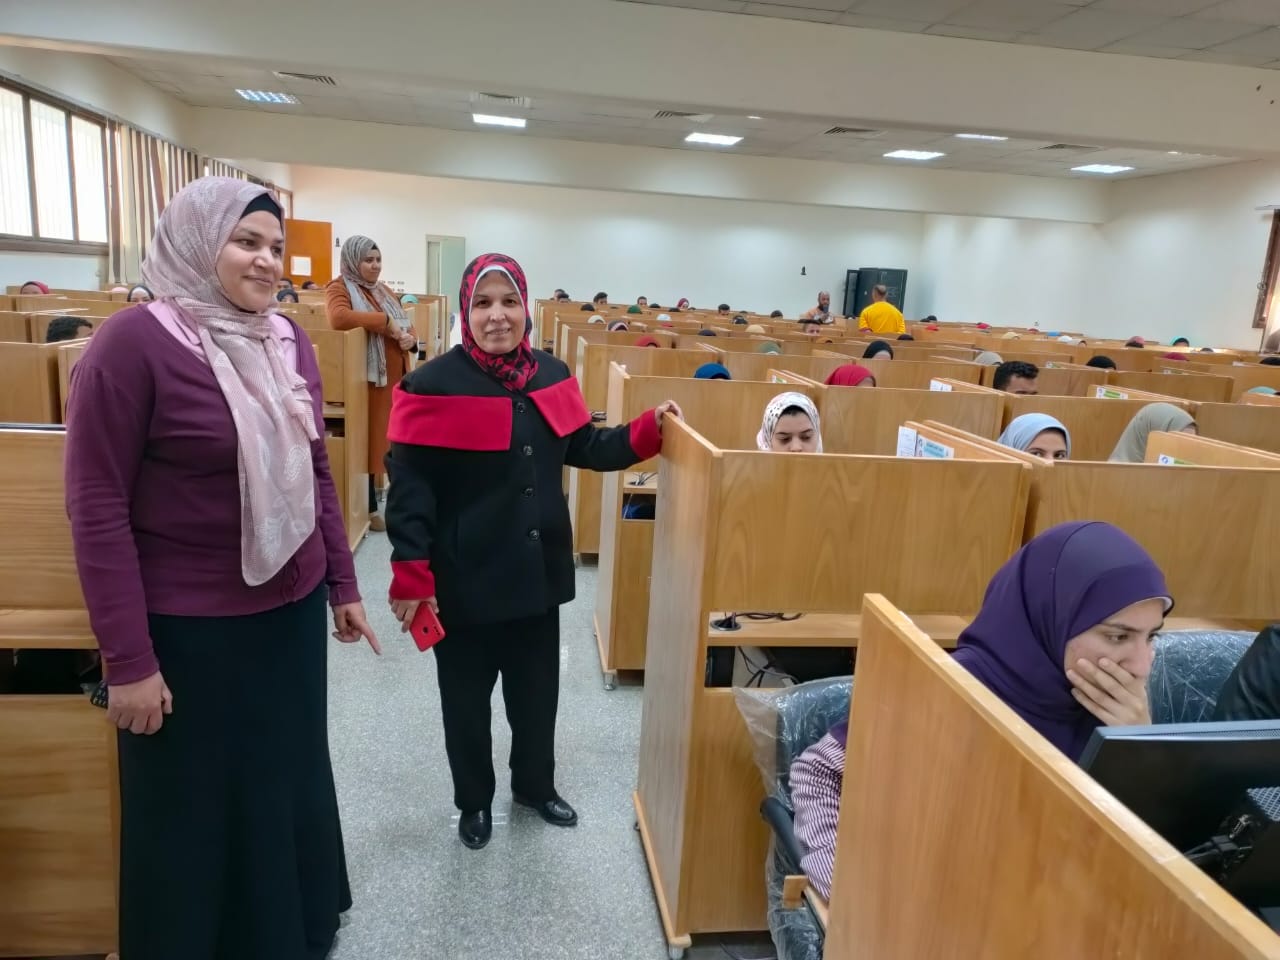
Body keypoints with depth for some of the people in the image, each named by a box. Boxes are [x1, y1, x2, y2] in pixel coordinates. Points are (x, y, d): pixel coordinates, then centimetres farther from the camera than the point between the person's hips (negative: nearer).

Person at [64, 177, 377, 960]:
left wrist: (343, 584, 12)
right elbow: (98, 509, -14)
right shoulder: (134, 342, -15)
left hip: (292, 611, 6)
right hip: (188, 629, -6)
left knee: (292, 784, 21)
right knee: (193, 812, 13)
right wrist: (127, 658, -14)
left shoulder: (290, 341, 3)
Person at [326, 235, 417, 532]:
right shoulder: (339, 288, -6)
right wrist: (385, 321, -21)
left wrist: (410, 338, -4)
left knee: (385, 439, 12)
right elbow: (339, 318, -28)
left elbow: (406, 327, 21)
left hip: (394, 378, 7)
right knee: (368, 440, -2)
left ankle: (374, 490, 25)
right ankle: (368, 507, 6)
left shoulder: (384, 291, 18)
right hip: (367, 379, -7)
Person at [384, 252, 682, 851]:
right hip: (465, 577, -4)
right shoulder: (435, 386, -15)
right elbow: (409, 486, -16)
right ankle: (473, 802, 39)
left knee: (537, 690, 20)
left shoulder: (552, 377, 2)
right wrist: (410, 575, -20)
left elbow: (585, 449, 11)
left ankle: (535, 786, 45)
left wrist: (649, 430, -3)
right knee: (467, 699, 15)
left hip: (539, 569, 5)